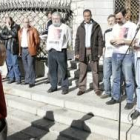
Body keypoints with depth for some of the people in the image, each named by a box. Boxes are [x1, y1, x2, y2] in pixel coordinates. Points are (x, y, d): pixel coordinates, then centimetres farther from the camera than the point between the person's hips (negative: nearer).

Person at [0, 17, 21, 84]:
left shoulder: (16, 26, 0)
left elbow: (15, 34, -14)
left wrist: (9, 28, -9)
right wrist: (8, 36, -10)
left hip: (13, 48, -5)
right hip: (7, 48, 5)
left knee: (15, 63, -7)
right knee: (9, 64, 6)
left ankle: (18, 78, 0)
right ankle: (11, 78, 15)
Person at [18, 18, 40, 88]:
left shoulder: (33, 30, -3)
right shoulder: (20, 31, 16)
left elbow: (37, 40, -4)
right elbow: (19, 41, 18)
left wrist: (34, 49, -6)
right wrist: (20, 50, 12)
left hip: (30, 50, -6)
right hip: (23, 50, 6)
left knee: (30, 66, -8)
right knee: (25, 66, 12)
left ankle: (32, 81, -4)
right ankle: (27, 80, 22)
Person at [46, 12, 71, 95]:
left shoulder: (65, 27, -3)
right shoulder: (50, 27, 14)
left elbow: (69, 39, 2)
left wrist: (64, 46, 7)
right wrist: (48, 47, 15)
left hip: (61, 51, -5)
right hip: (51, 51, 6)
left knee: (64, 70, -2)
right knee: (52, 70, 10)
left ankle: (65, 87, 7)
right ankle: (53, 86, 20)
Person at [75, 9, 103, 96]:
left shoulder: (96, 26, 4)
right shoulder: (80, 27, 11)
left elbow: (100, 39, 1)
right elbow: (77, 40, 10)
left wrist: (100, 52, -6)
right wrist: (77, 52, 3)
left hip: (93, 51, -2)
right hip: (83, 51, 2)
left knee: (95, 71, 3)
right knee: (82, 71, 4)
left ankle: (97, 89, 11)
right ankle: (82, 88, 12)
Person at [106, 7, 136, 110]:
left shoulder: (132, 26, -5)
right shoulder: (115, 27, 14)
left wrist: (123, 41, -18)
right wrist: (112, 42, -2)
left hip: (127, 55, -6)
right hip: (115, 55, 6)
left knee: (128, 80, -1)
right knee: (116, 78, 11)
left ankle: (130, 101, 8)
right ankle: (115, 97, 21)